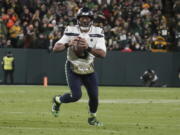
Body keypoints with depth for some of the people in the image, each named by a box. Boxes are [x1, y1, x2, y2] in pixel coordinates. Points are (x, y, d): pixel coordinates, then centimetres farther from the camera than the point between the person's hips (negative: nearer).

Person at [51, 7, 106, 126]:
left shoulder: (97, 33, -10)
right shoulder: (71, 31, -13)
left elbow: (103, 54, -22)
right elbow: (55, 48, -18)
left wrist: (88, 47, -36)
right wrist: (68, 44, -36)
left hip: (88, 69, 3)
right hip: (73, 68, -2)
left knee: (94, 96, 0)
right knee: (76, 95, -13)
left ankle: (92, 118, 28)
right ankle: (57, 100, 18)